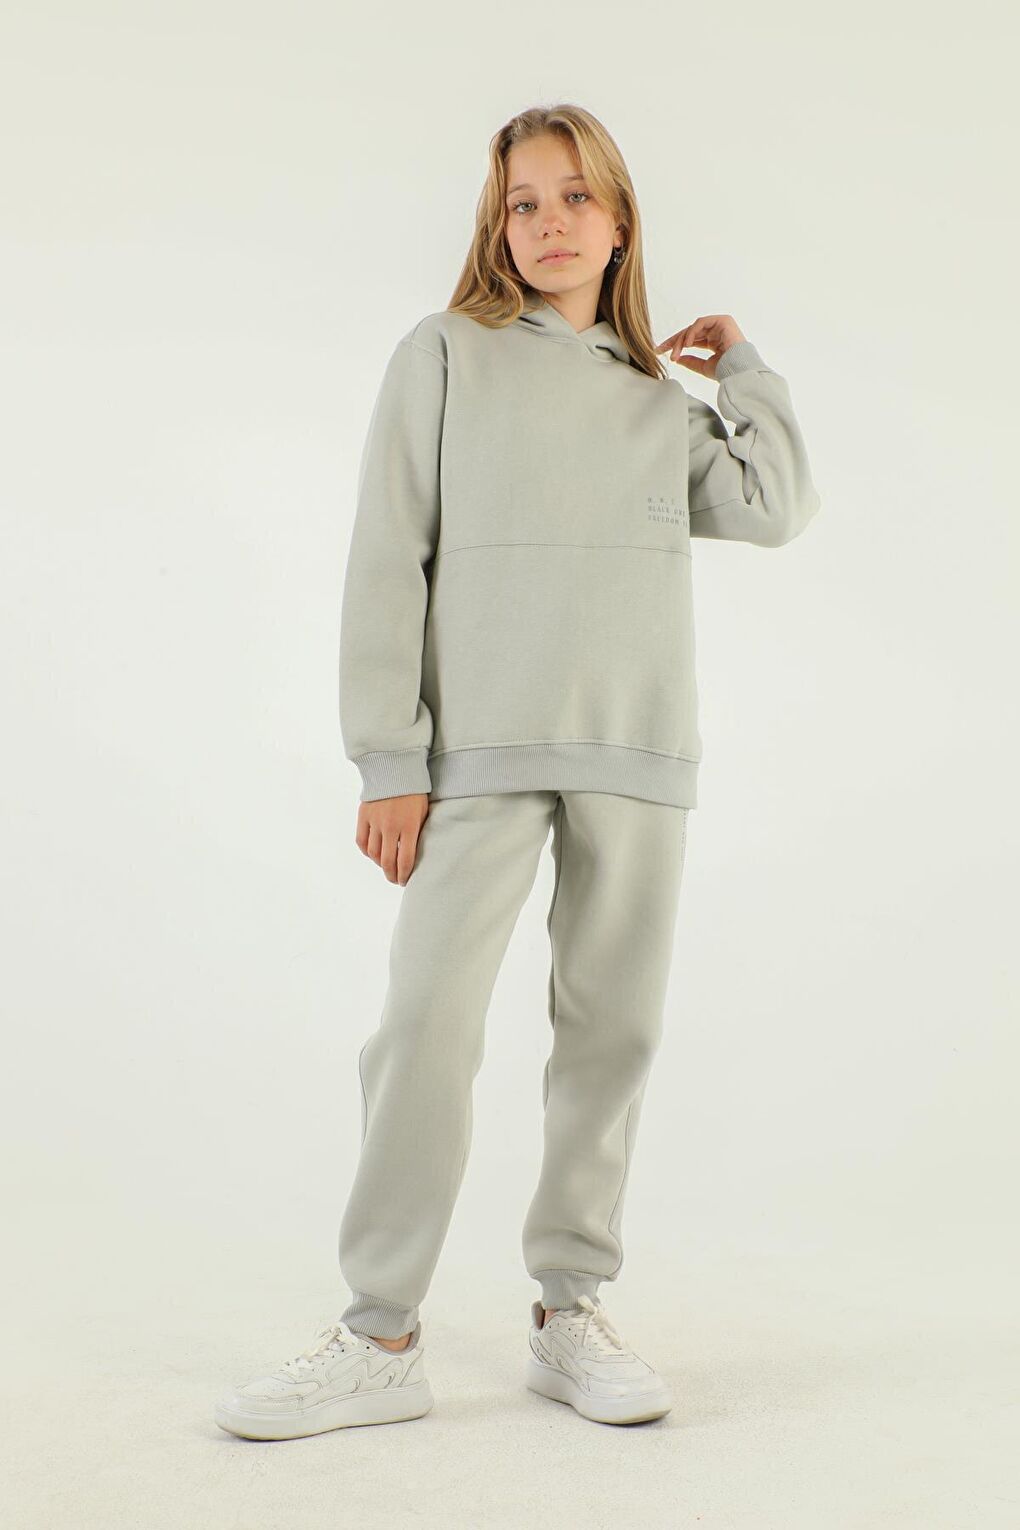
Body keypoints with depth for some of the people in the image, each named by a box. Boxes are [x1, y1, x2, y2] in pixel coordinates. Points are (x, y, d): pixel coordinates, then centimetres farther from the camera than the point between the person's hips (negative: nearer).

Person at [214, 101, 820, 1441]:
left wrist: (741, 366, 12)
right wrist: (390, 762, -7)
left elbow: (777, 509, 4)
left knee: (611, 1027, 5)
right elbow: (389, 562, 0)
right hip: (482, 750, -3)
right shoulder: (446, 357, 7)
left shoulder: (664, 403, 18)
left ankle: (572, 1312, 17)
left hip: (637, 753, 4)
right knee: (426, 1025, -8)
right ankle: (382, 1340, 3)